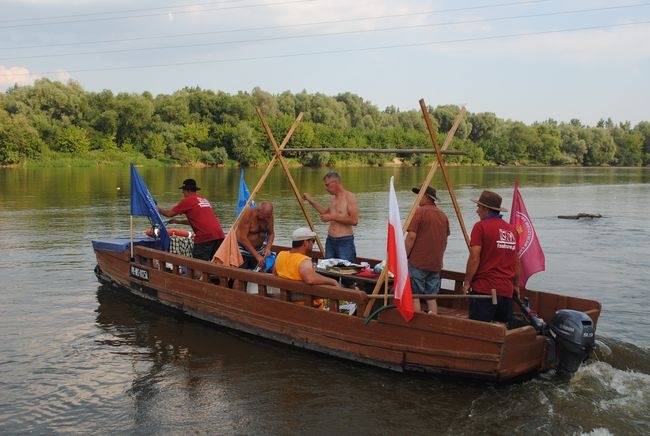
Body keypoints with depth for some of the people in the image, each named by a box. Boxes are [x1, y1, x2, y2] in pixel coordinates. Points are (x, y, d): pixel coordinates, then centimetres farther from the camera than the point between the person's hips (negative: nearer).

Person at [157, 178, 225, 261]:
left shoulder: (187, 200, 2)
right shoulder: (204, 200, 24)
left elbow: (169, 213, 7)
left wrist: (159, 209, 27)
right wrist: (179, 221, 38)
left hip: (205, 237, -7)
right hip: (219, 235, 7)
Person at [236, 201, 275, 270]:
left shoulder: (269, 215, -9)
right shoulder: (248, 214, -24)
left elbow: (271, 233, 2)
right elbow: (243, 238, -26)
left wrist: (268, 247, -18)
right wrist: (257, 255, -27)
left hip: (259, 248, 5)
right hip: (243, 250, -5)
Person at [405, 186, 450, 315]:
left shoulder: (419, 212, -10)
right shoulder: (443, 215, 11)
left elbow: (411, 237, -15)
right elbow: (445, 241, 17)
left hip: (417, 262, -6)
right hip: (435, 265, 6)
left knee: (414, 296, 0)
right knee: (431, 297, 10)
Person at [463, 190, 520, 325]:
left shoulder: (481, 226, -8)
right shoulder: (512, 229, 11)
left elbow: (474, 258, -13)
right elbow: (516, 261, 16)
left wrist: (467, 282, -3)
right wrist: (516, 285, 26)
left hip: (484, 288, -6)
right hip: (507, 289, 6)